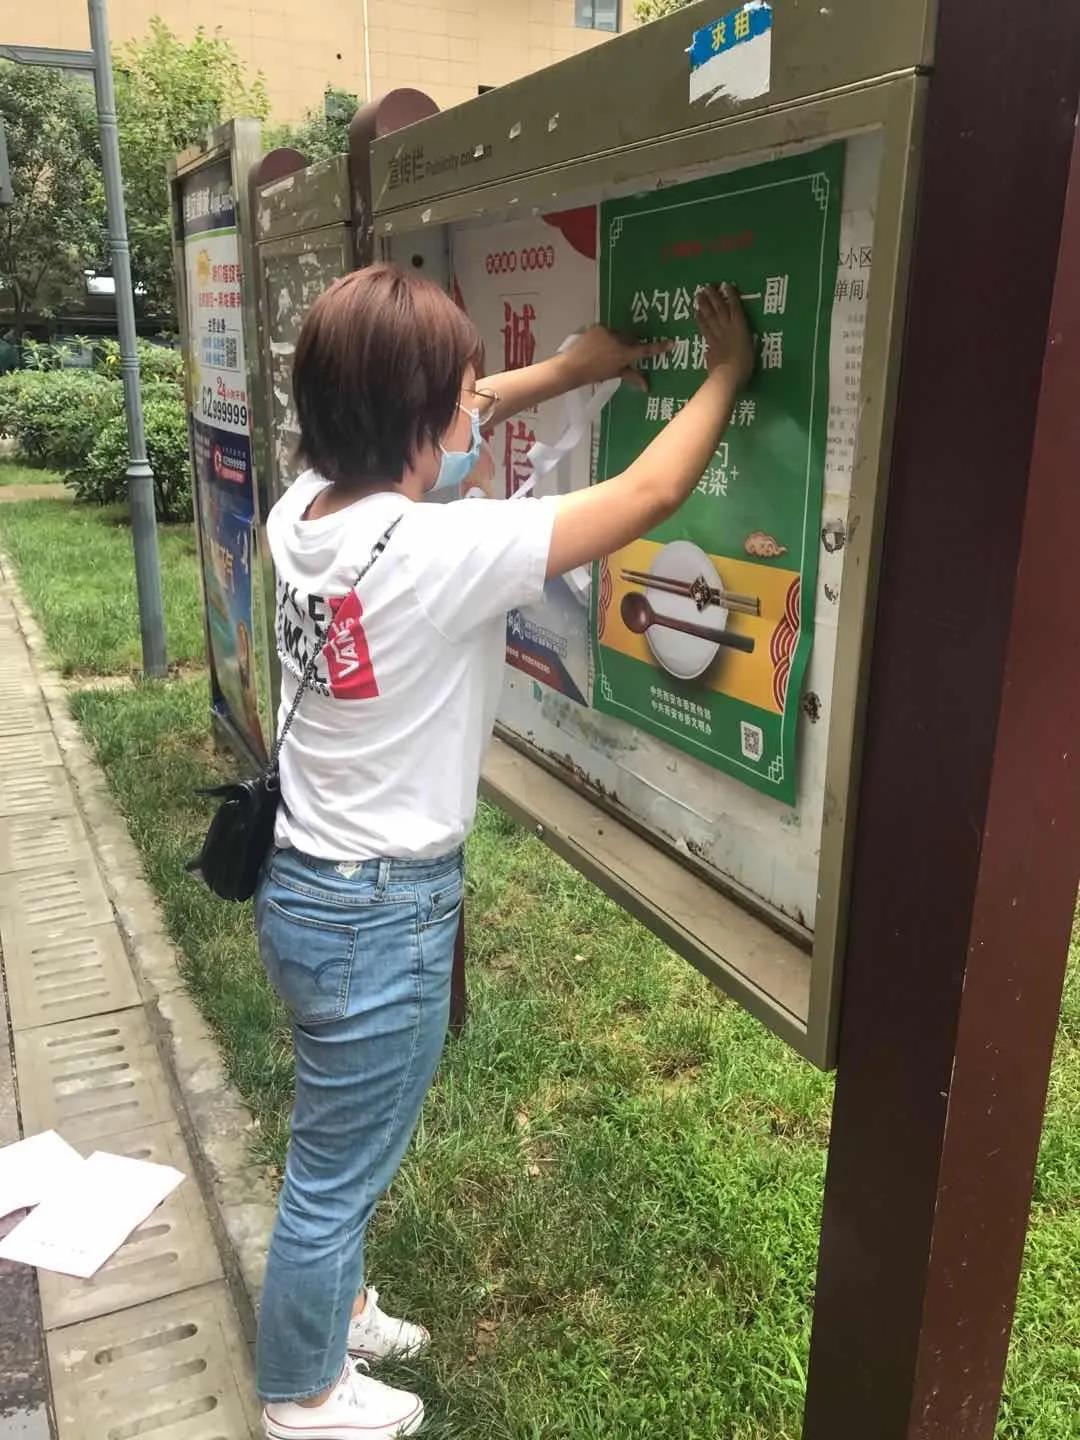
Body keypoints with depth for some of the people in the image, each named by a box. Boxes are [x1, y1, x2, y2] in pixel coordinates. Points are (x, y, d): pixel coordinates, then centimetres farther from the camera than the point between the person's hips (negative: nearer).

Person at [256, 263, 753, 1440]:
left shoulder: (308, 507, -4)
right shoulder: (443, 553, -27)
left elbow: (420, 432, 16)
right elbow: (649, 495, -19)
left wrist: (571, 368, 17)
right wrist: (727, 371, -2)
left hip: (309, 884, 9)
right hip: (381, 912, -8)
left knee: (340, 1152, 29)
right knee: (337, 1173, 15)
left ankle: (329, 1313, 53)